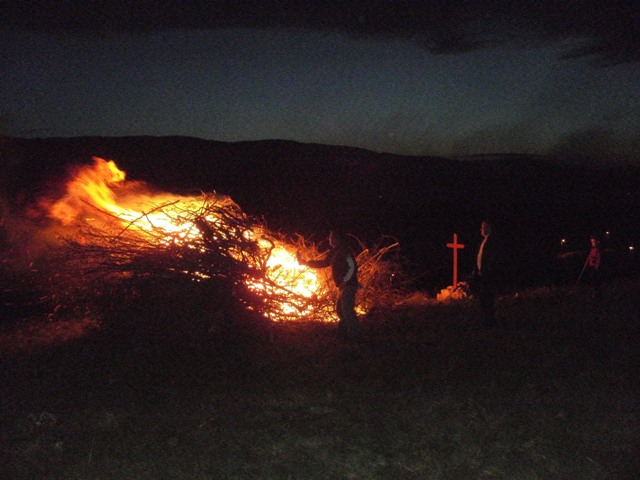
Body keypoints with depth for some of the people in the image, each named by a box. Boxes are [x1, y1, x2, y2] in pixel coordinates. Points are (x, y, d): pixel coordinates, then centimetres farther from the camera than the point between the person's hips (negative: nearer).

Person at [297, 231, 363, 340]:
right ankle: (343, 331, 26)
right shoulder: (335, 253, 16)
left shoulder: (344, 252, -14)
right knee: (340, 310, 17)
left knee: (347, 310, -10)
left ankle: (355, 334, -4)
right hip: (344, 286, 10)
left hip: (348, 285, -10)